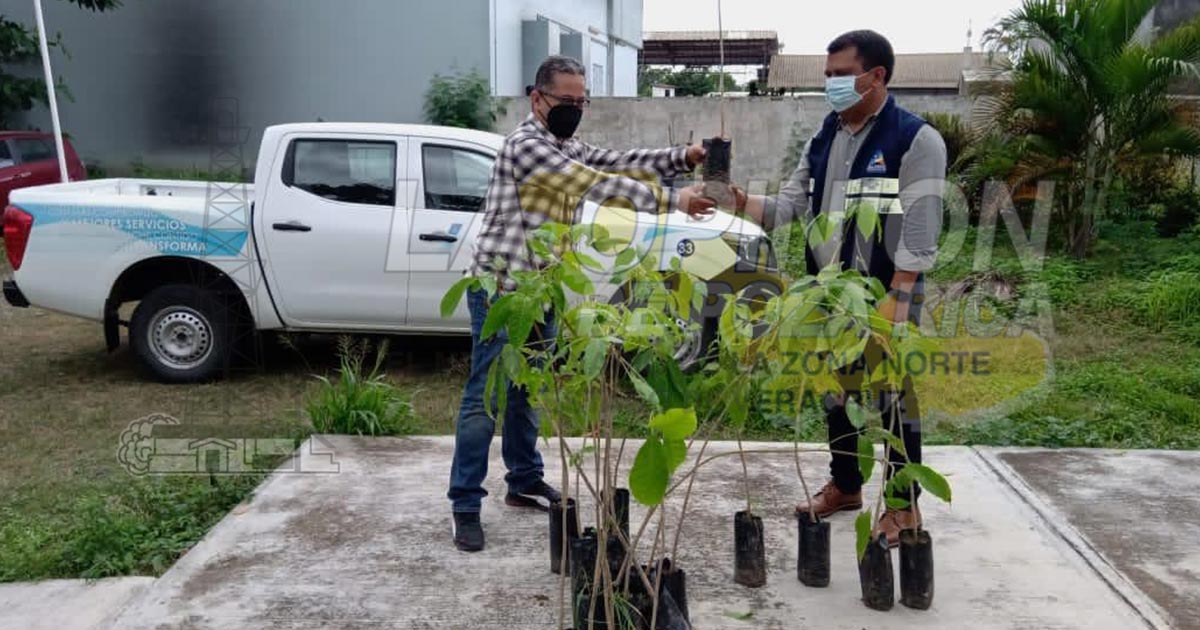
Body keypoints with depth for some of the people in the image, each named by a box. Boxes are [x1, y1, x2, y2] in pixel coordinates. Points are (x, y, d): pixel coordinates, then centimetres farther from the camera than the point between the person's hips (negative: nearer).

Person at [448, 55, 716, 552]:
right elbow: (599, 185, -22)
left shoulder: (567, 148, 15)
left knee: (528, 391, 16)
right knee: (485, 397, -5)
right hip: (500, 290, -9)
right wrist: (671, 203, -21)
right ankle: (466, 506, 2)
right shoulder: (527, 145, -16)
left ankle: (524, 482, 30)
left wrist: (682, 157, -6)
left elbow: (617, 162, 6)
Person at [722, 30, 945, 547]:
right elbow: (790, 205, 6)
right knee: (837, 393, 16)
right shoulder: (823, 141, 11)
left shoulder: (916, 139, -9)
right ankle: (844, 486, 32)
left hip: (886, 295, -6)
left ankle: (904, 504, 17)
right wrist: (741, 203, -12)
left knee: (894, 399, 2)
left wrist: (895, 299, -20)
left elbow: (918, 230, -15)